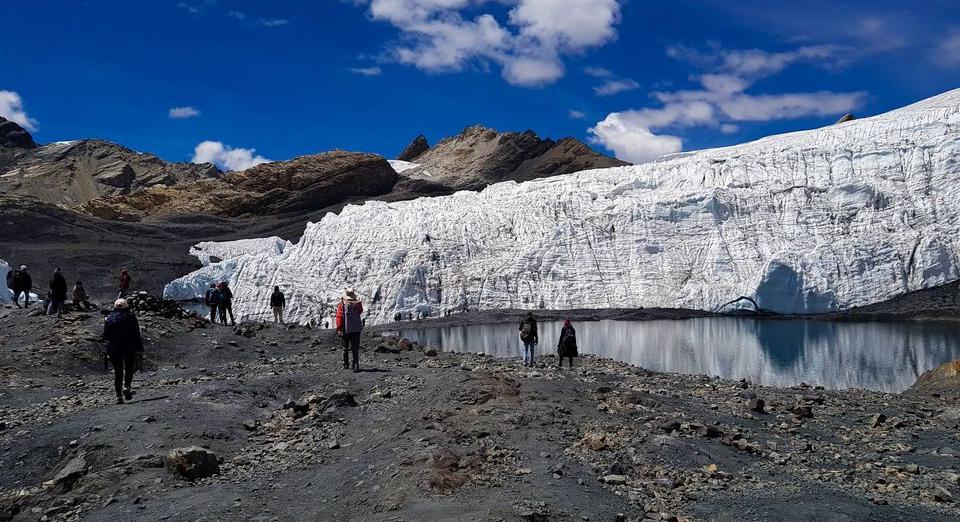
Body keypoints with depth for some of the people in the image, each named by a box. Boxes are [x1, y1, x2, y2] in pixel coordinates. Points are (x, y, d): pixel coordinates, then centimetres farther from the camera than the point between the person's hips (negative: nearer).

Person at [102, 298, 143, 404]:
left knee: (118, 372, 9)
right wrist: (139, 348, -3)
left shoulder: (109, 318, 4)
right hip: (129, 348, -2)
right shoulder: (131, 317, -3)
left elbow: (105, 336, 3)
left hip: (114, 349, 2)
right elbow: (136, 334, -6)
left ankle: (119, 396, 5)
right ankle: (126, 387, -10)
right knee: (129, 369, 14)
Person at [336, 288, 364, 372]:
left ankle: (346, 365, 21)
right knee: (355, 349, 1)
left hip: (345, 330, 0)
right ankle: (355, 365, -9)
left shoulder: (341, 305, -8)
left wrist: (339, 329, -3)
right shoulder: (358, 304, -4)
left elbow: (339, 318, -8)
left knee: (345, 348, 15)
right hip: (356, 329, 0)